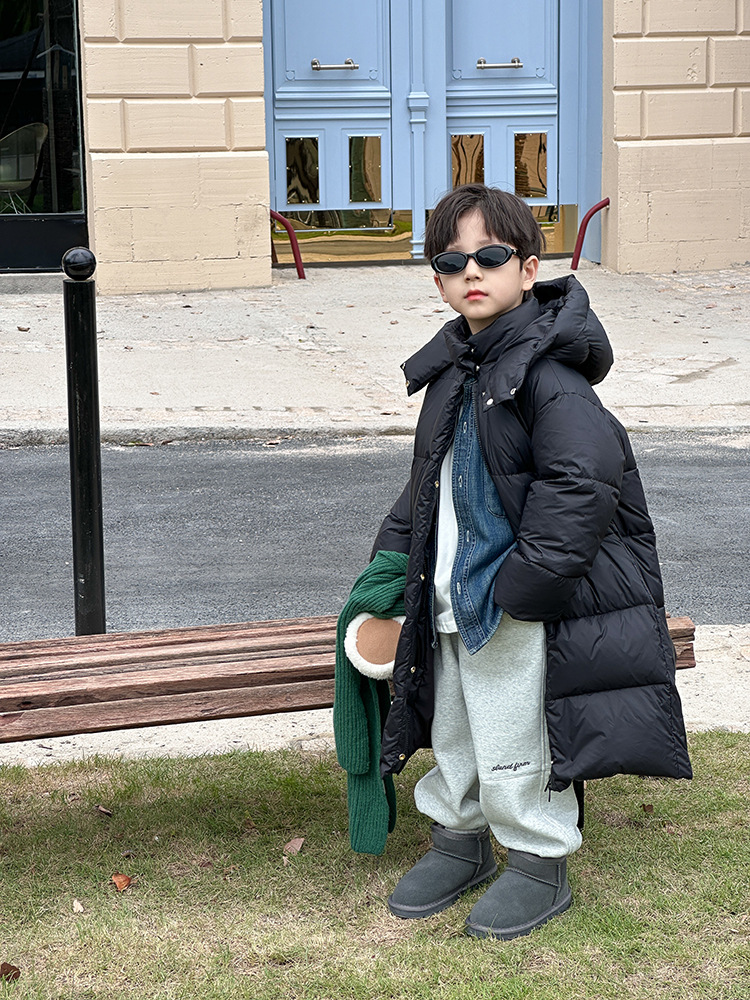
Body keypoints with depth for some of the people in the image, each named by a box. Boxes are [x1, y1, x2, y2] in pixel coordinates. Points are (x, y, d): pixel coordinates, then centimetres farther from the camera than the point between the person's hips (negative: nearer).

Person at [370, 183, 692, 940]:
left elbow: (584, 482, -25)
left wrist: (519, 582, -23)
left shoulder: (547, 370, -19)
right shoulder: (452, 369, 9)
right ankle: (457, 841, 41)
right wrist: (393, 553, 19)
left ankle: (540, 866, 21)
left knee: (512, 748, 2)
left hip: (523, 614, -8)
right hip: (453, 598, 9)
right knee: (450, 735, 21)